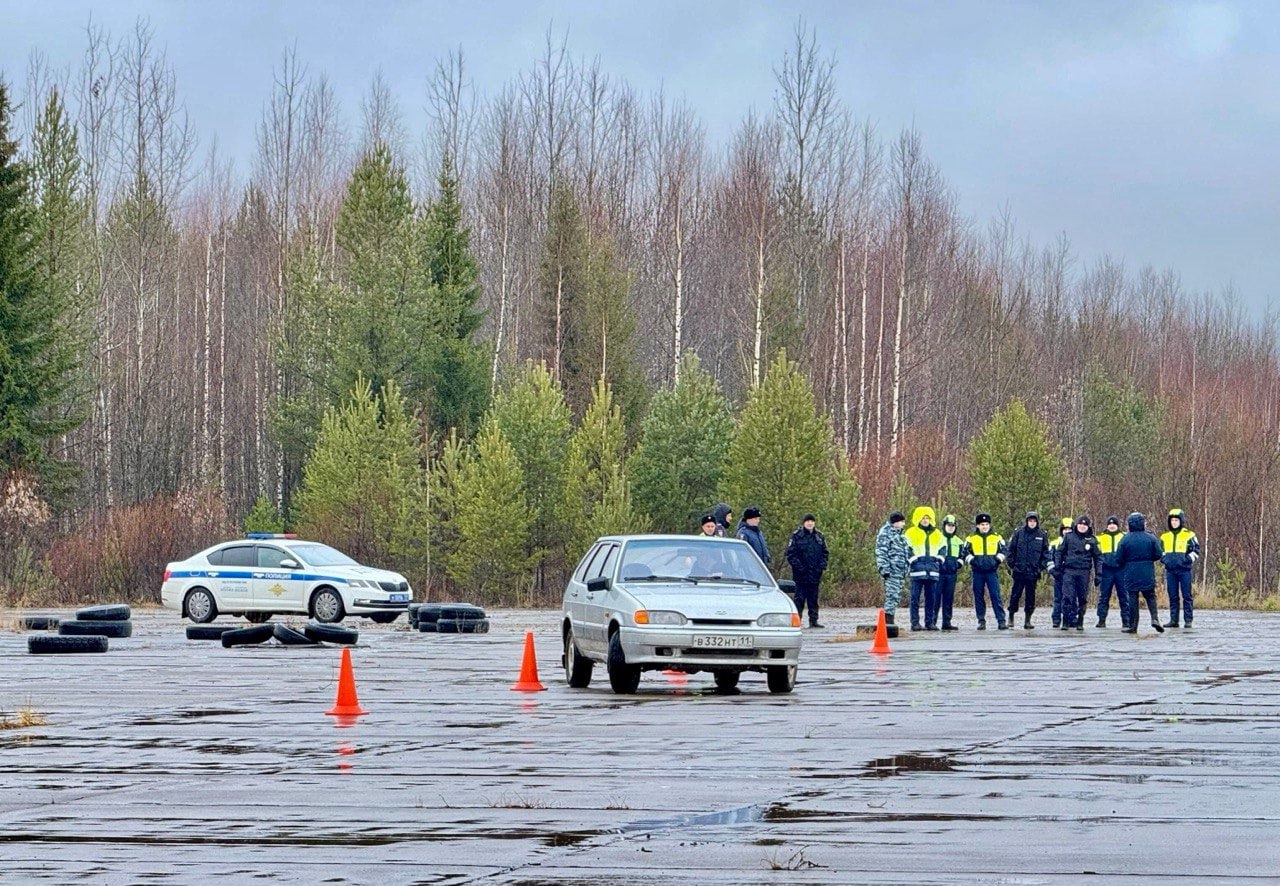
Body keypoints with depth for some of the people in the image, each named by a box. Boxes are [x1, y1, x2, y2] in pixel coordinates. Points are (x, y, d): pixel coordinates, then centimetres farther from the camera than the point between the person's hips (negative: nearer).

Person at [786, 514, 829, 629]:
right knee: (799, 598, -5)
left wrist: (822, 566, 0)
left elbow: (824, 553, 16)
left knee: (813, 598, 8)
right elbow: (790, 553, -6)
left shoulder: (819, 536, 11)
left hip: (815, 574, 4)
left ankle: (813, 620, 12)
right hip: (801, 574, -4)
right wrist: (798, 566, -14)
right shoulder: (796, 536, -3)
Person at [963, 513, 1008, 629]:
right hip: (978, 572, 1)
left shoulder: (997, 538, 7)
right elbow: (966, 552, 10)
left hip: (992, 572, -1)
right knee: (978, 597, 3)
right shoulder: (971, 539, 7)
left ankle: (1001, 621, -8)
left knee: (996, 596, -8)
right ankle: (981, 621, 10)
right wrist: (971, 560, -6)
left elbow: (1003, 551, 12)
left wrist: (999, 559, -5)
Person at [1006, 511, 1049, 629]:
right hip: (1019, 570, -1)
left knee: (1031, 597, 4)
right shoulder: (1019, 533, 1)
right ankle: (1011, 617, 10)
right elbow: (1011, 549, 4)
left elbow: (1045, 553, 9)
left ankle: (1028, 620, 10)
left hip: (1033, 572, 1)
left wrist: (1042, 568, 1)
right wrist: (1011, 565, -1)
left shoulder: (1042, 535, 5)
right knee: (1015, 594, -1)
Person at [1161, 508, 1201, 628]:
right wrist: (1163, 559, 3)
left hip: (1184, 570, -4)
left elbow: (1196, 551, 3)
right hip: (1170, 570, 4)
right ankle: (1173, 620, 9)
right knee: (1172, 596, 5)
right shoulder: (1165, 537, 13)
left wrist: (1188, 559, -13)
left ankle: (1188, 620, -1)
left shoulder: (1189, 535, 1)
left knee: (1186, 596, -3)